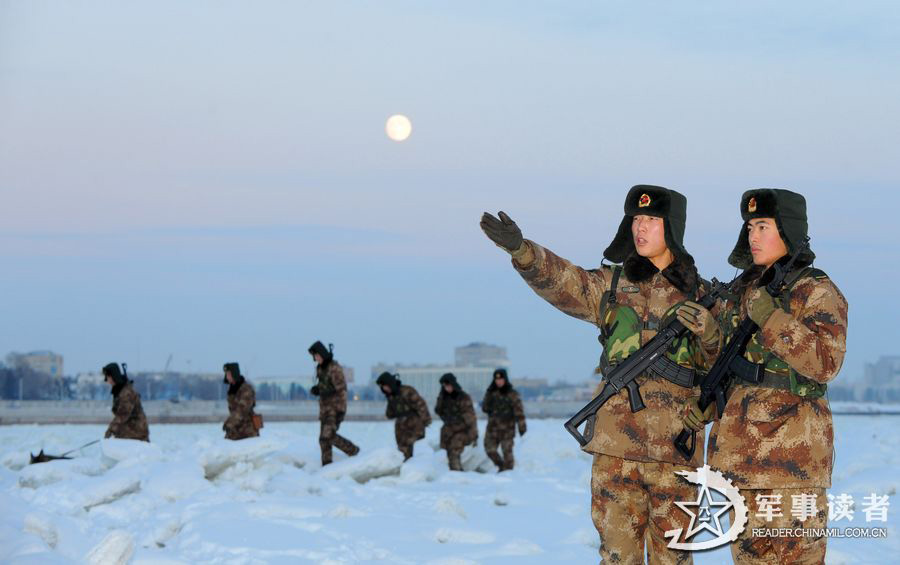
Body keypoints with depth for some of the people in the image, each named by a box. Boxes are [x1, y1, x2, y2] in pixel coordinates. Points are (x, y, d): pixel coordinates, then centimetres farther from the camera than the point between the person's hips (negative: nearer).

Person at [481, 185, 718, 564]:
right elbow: (558, 279, -9)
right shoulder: (611, 285, 8)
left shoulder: (699, 294, 8)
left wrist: (707, 330, -17)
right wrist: (520, 248, -29)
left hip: (674, 446, 0)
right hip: (616, 443, 1)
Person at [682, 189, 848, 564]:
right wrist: (705, 403, 7)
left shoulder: (816, 292, -7)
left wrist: (769, 317, -22)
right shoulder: (746, 289, 15)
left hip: (790, 450, -8)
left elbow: (825, 362, -20)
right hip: (743, 446, 8)